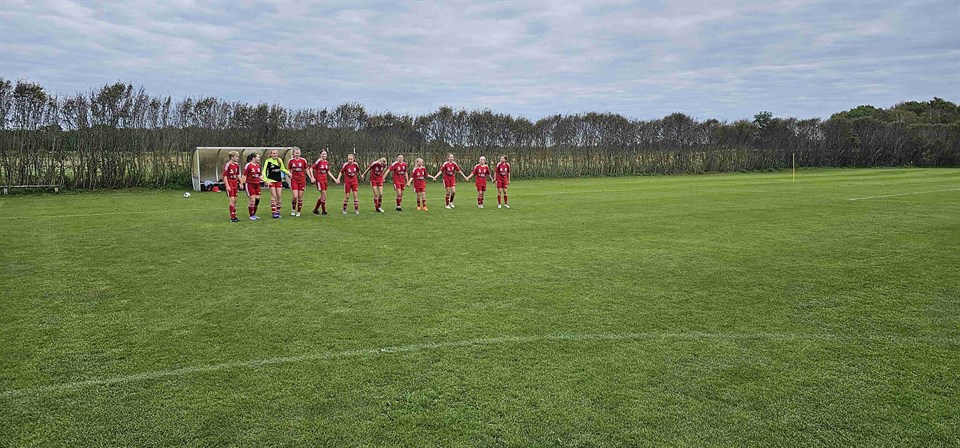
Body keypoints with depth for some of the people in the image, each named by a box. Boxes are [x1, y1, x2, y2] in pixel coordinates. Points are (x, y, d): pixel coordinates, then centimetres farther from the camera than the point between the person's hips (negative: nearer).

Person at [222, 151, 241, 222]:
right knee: (232, 200, -11)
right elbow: (225, 176, -14)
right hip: (229, 184, -7)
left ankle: (235, 216, 20)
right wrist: (227, 186, -19)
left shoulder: (237, 165, 8)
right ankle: (232, 218, -7)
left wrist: (240, 183, 16)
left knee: (235, 200, 11)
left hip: (235, 184, 7)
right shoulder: (227, 165, -13)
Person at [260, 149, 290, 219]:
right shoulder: (268, 161, -8)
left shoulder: (280, 160, 5)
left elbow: (282, 168, 19)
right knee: (273, 196, -8)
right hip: (271, 180, -4)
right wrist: (266, 180, -18)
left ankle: (278, 211, 11)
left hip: (279, 180, 4)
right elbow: (264, 171, -9)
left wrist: (288, 172, 3)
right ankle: (274, 212, -6)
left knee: (279, 196, 2)